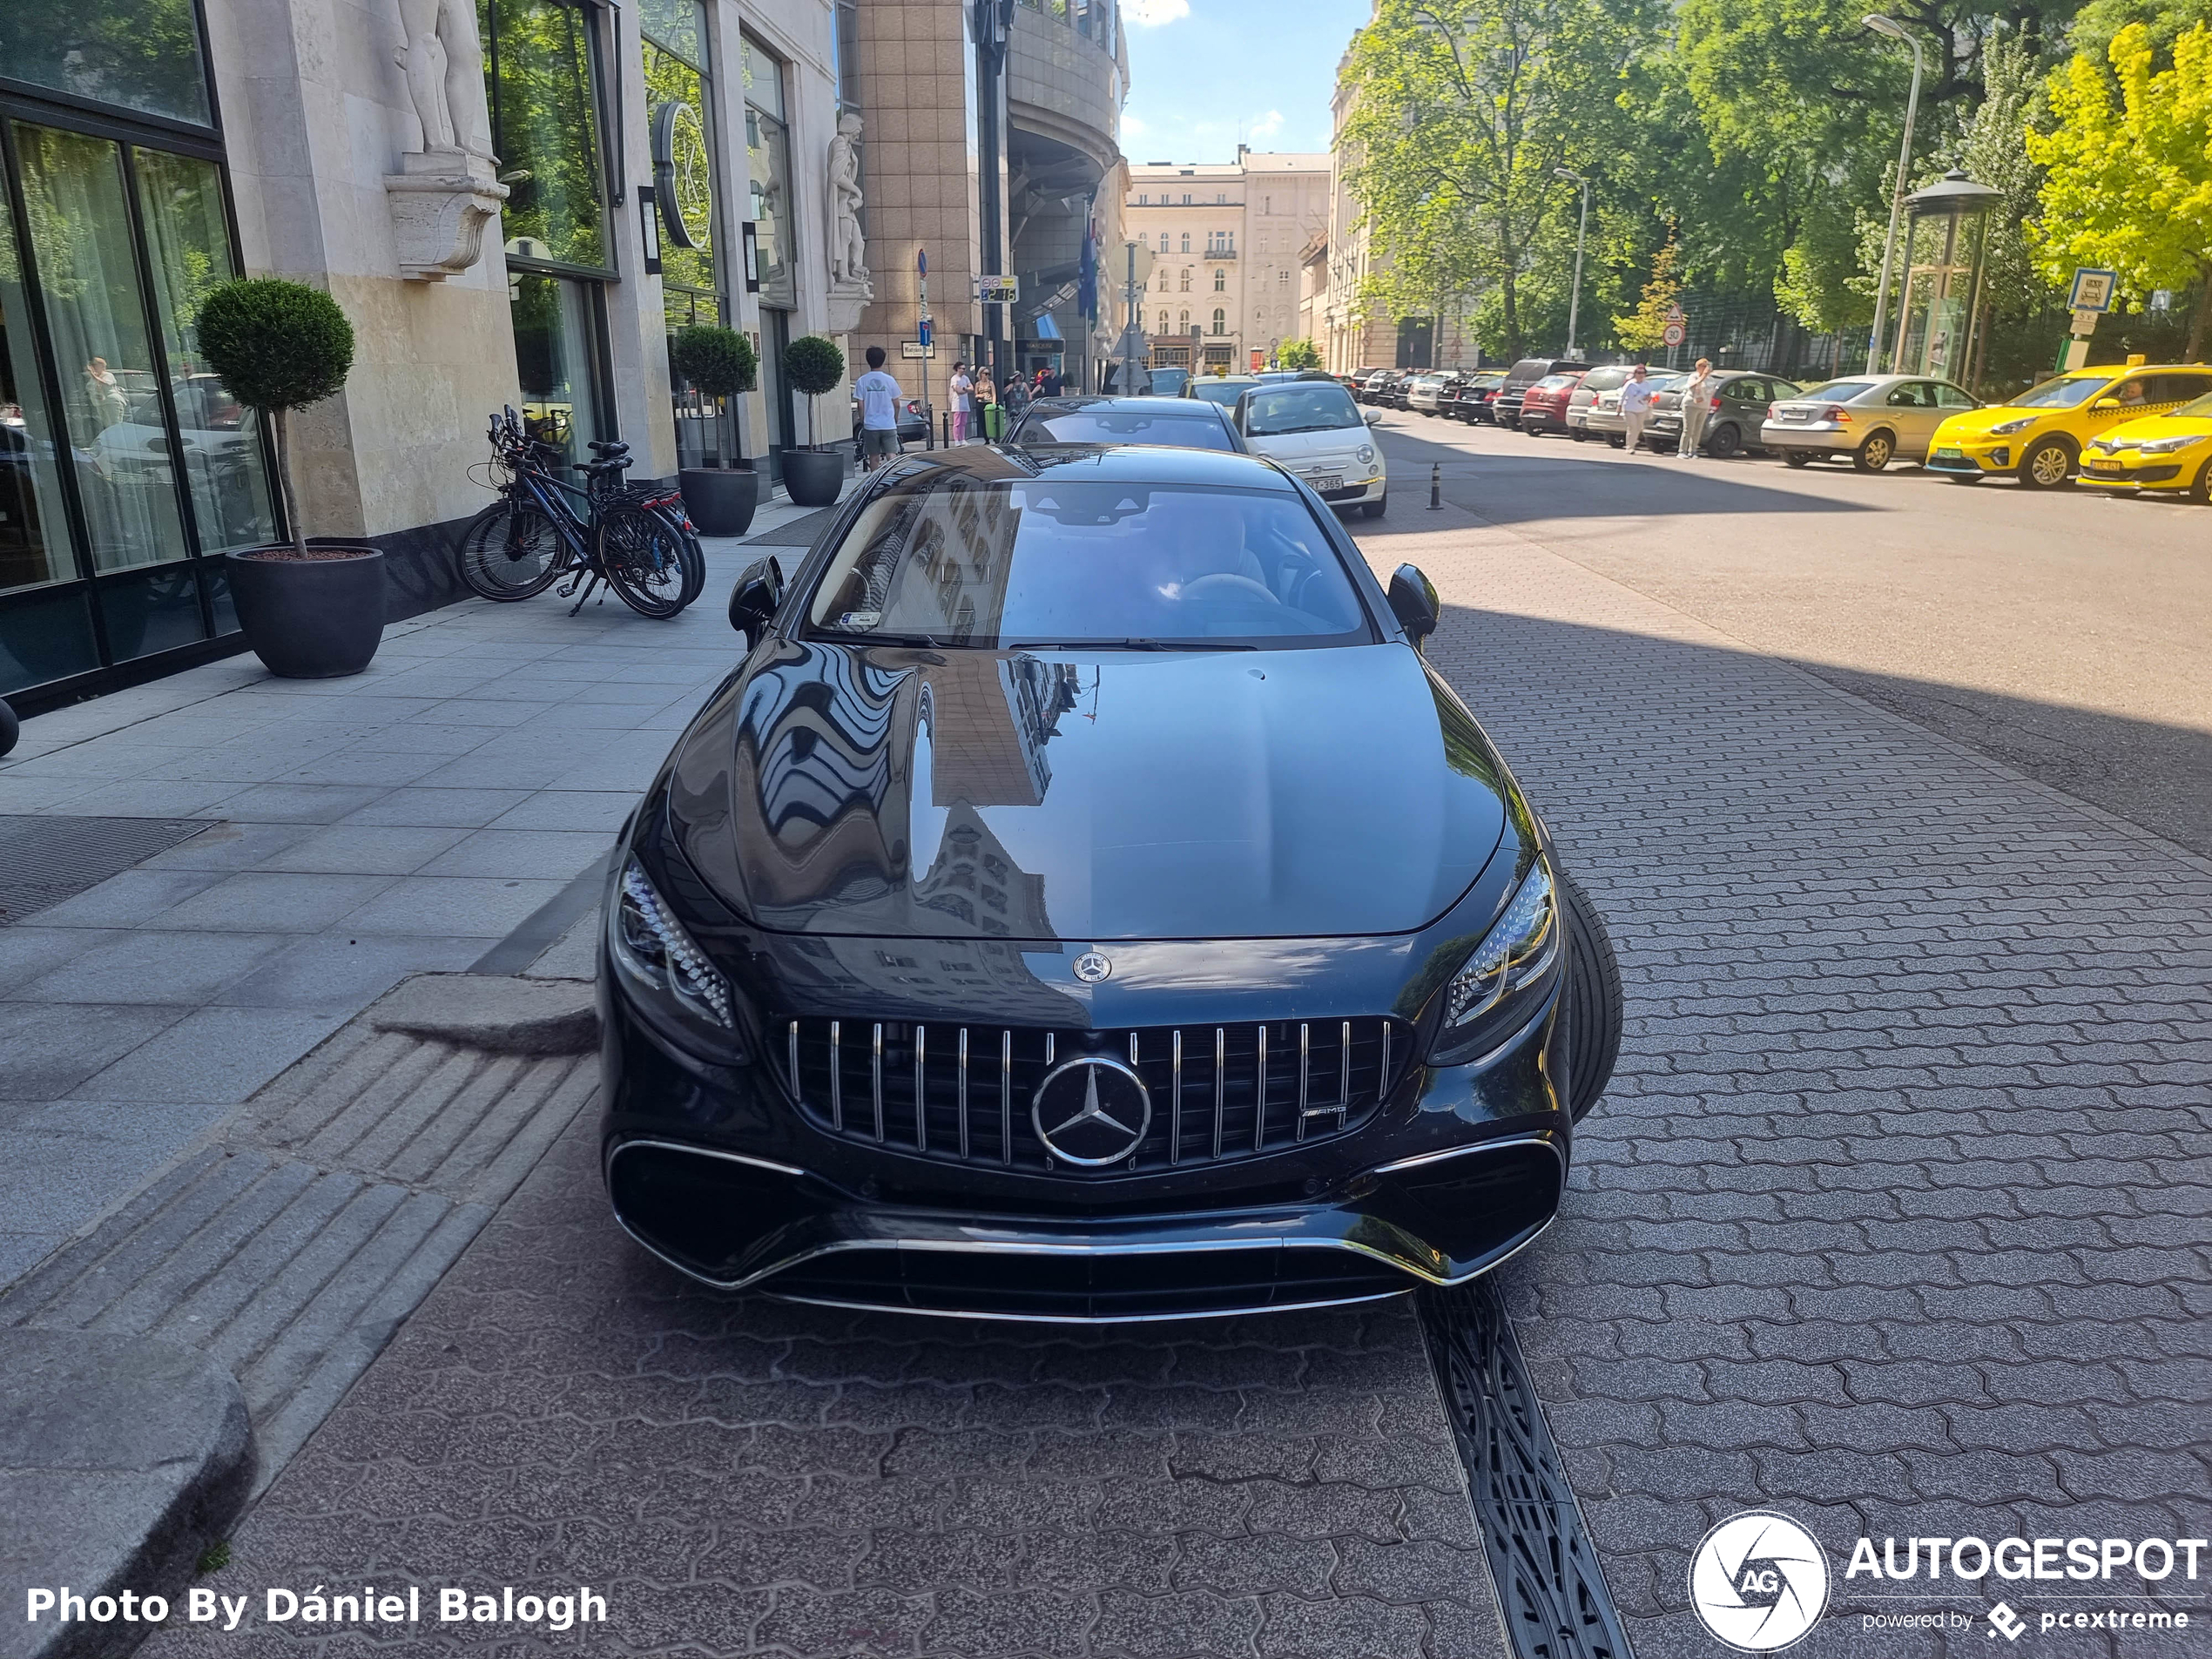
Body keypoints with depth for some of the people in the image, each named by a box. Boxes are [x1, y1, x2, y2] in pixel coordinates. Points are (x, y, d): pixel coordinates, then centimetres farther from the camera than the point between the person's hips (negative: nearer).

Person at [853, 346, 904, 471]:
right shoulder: (889, 380, -3)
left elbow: (861, 406, -1)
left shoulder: (862, 381, -4)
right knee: (891, 456, -2)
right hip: (889, 425, -1)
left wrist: (862, 422, 12)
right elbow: (896, 404, 3)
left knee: (874, 458, 9)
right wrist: (896, 420, 18)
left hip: (870, 425, 1)